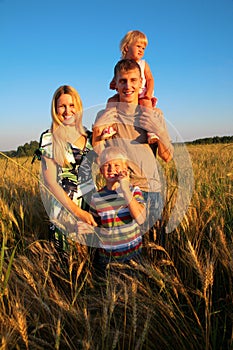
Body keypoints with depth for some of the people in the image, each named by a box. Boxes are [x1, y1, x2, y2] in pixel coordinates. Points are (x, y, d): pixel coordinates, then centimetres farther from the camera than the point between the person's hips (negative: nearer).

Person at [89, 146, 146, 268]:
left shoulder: (134, 190, -10)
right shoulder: (97, 197, -7)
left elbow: (140, 219, -25)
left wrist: (126, 190, -29)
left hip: (133, 252, -1)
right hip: (106, 254, 1)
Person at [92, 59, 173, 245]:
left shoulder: (155, 114, 7)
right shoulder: (104, 116, 5)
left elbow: (167, 157, 3)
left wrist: (159, 131, -14)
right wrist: (96, 130, -14)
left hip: (151, 189, 1)